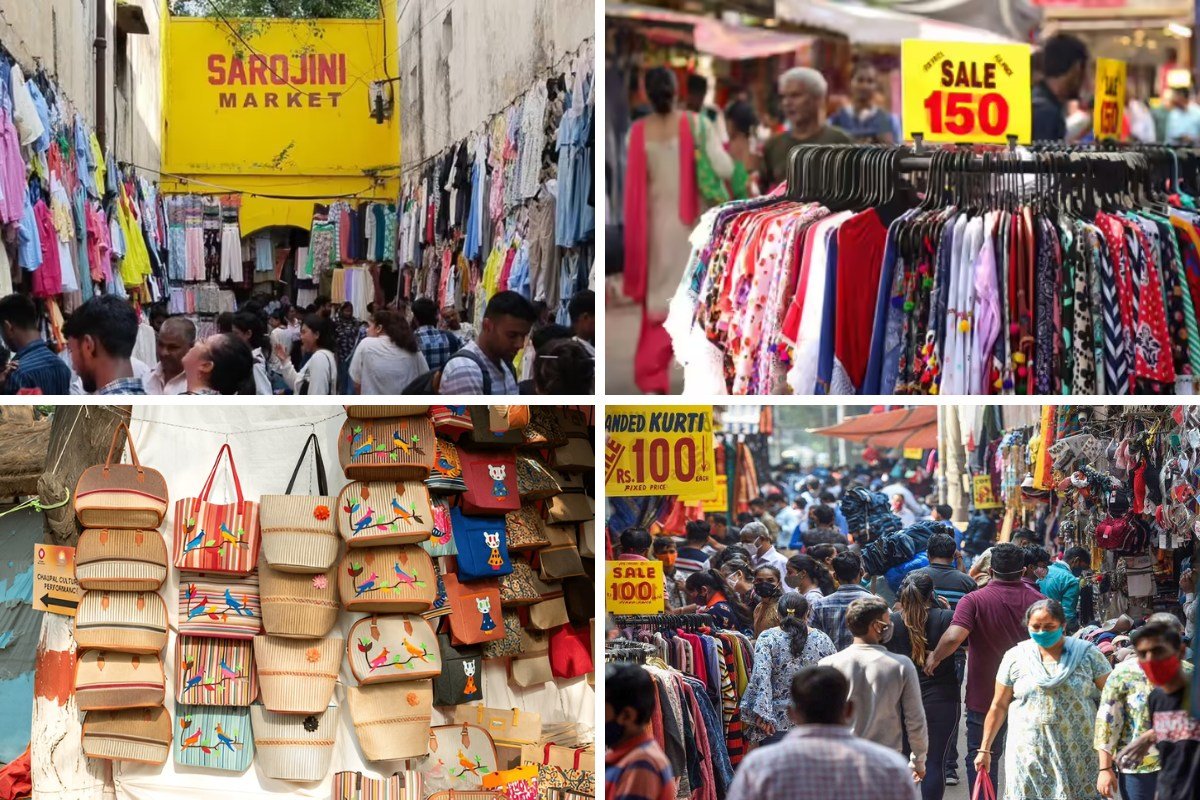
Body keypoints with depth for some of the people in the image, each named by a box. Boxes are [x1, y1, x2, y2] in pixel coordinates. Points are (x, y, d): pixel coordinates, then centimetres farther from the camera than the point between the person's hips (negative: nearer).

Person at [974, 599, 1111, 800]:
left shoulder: (1088, 655, 2)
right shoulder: (1015, 657, 6)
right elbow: (998, 706, 11)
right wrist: (984, 749, 10)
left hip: (1080, 754, 0)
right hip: (1029, 753, 0)